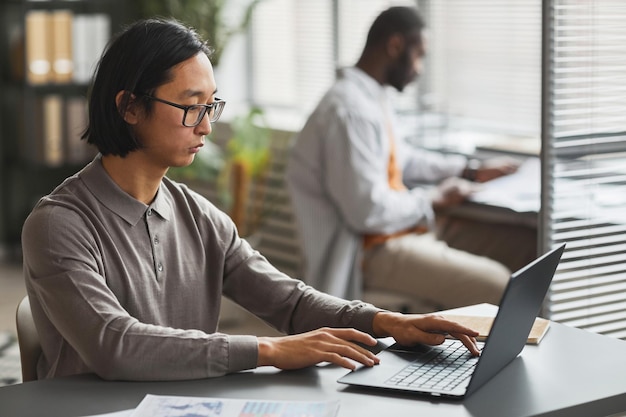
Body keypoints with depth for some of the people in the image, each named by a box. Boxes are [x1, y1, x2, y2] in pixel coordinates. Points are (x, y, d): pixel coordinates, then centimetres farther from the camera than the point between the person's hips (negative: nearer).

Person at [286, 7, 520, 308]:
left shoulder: (373, 97, 10)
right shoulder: (351, 109, -21)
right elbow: (368, 211, -24)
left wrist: (472, 171, 20)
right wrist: (434, 199, -10)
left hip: (395, 229, 11)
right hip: (371, 250, -11)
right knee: (497, 287, -18)